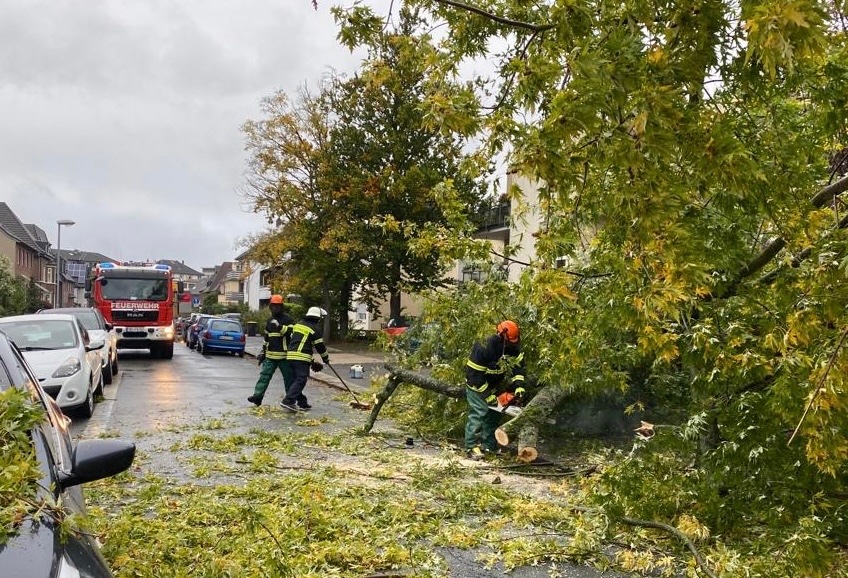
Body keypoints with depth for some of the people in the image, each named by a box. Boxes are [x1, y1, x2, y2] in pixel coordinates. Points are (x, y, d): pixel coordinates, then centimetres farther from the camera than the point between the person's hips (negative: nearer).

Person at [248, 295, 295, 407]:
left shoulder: (288, 319, -4)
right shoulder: (270, 320, 17)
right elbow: (266, 338, 24)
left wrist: (280, 327, -29)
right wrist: (263, 352, 22)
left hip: (284, 355, -6)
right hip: (270, 355, 6)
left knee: (290, 378, 0)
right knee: (264, 375, -2)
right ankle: (257, 396, -4)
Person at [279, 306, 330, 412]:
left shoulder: (297, 325, 18)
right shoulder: (315, 329, -4)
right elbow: (320, 346, -1)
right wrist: (326, 358, 15)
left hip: (291, 355, 8)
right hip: (302, 357, -8)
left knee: (296, 379, 13)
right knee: (300, 381, -8)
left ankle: (302, 403, 17)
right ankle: (288, 401, -18)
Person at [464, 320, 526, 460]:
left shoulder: (513, 346, -15)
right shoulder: (484, 348, -35)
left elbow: (518, 365, -4)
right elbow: (474, 375, -30)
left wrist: (519, 386, -18)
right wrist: (488, 396, -26)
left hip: (495, 385, 7)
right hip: (477, 385, -7)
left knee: (494, 414, 7)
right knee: (478, 413, -16)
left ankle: (489, 446, 14)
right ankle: (472, 447, -17)